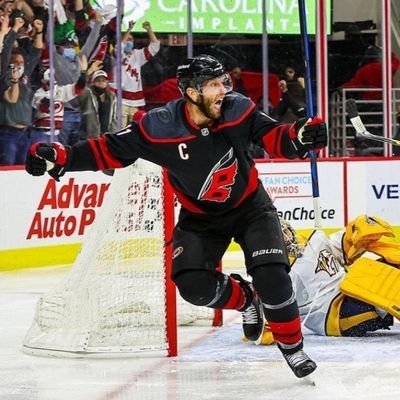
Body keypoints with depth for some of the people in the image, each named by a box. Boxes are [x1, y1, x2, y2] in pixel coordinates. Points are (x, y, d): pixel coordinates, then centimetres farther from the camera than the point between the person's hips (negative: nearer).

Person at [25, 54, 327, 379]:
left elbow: (275, 138, -13)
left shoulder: (239, 110, -19)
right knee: (193, 285, -16)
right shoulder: (159, 127, -24)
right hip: (200, 216, 1)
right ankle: (245, 300, 16)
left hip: (249, 204, -1)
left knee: (271, 275, -19)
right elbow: (111, 149, -18)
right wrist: (62, 157, -29)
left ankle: (293, 347, 2)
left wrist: (301, 136, -35)